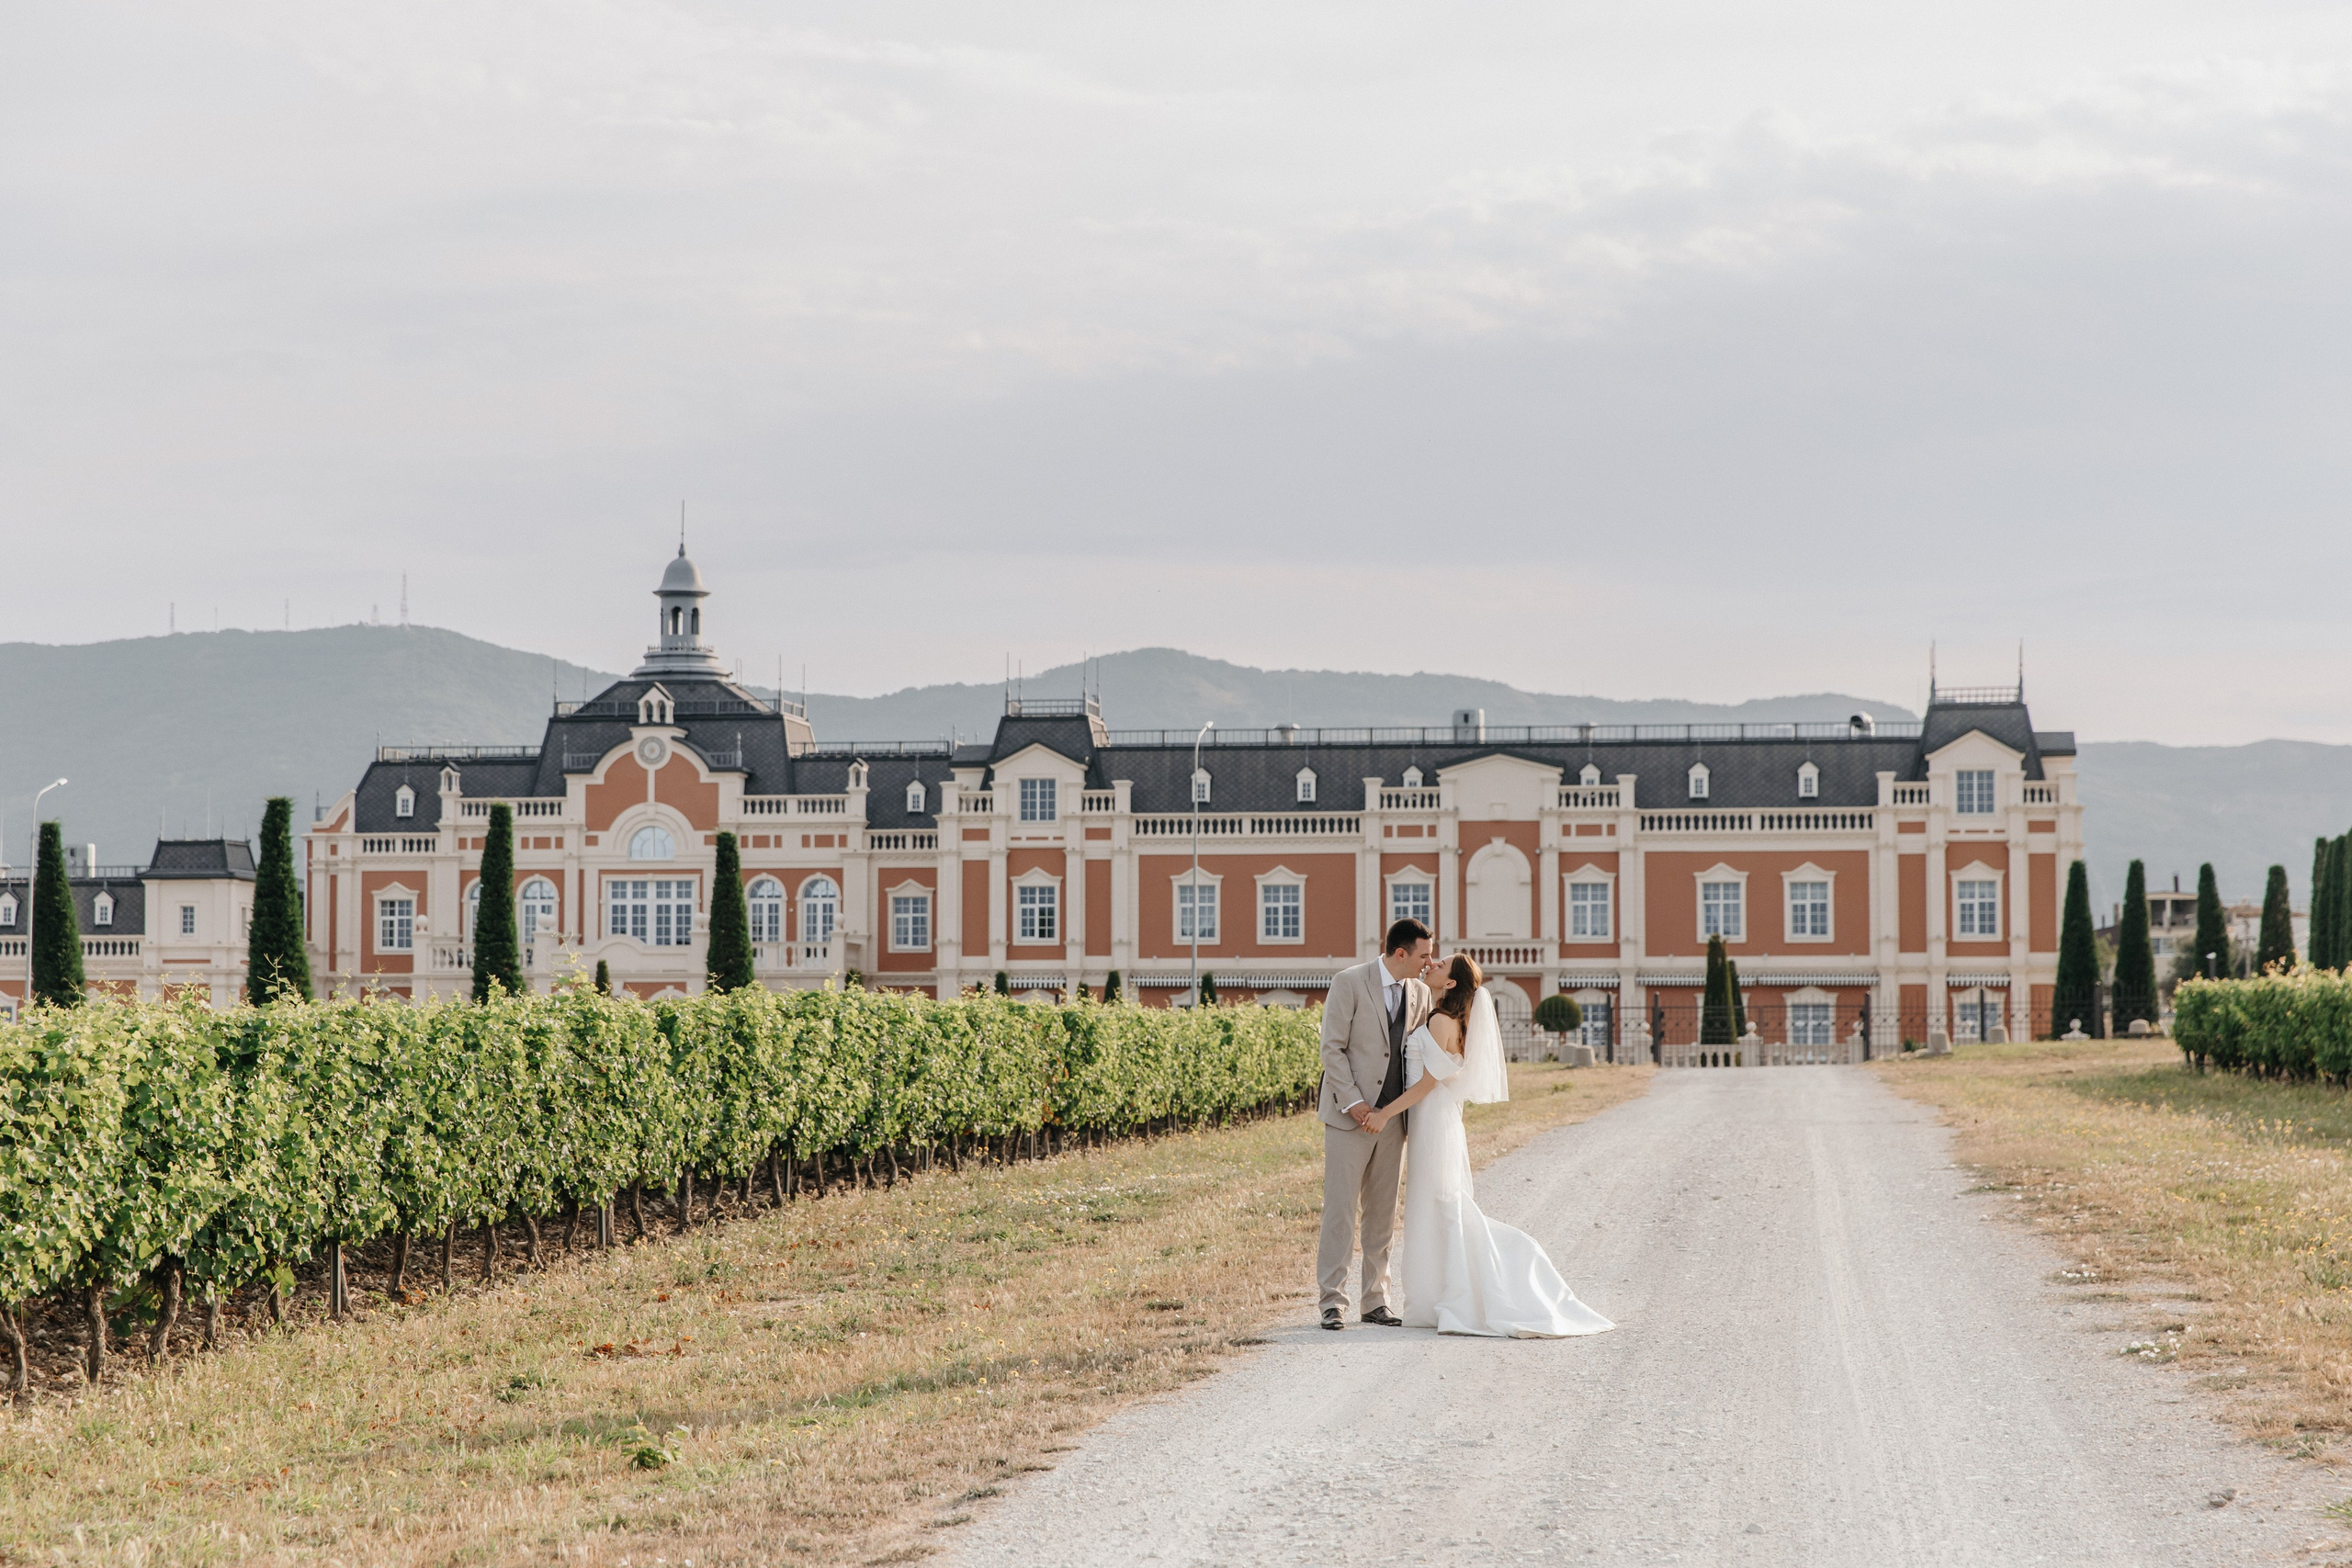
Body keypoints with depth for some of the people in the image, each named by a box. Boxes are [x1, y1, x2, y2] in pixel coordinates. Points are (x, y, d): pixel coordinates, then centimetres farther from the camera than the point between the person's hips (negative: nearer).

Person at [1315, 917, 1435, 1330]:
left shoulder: (1420, 993, 7)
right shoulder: (1349, 983, -9)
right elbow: (1332, 1049, -10)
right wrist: (1354, 1103, -16)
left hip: (1392, 1118, 5)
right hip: (1350, 1113, -5)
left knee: (1382, 1213, 8)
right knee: (1341, 1209, -5)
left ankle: (1376, 1302, 13)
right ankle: (1333, 1302, -3)